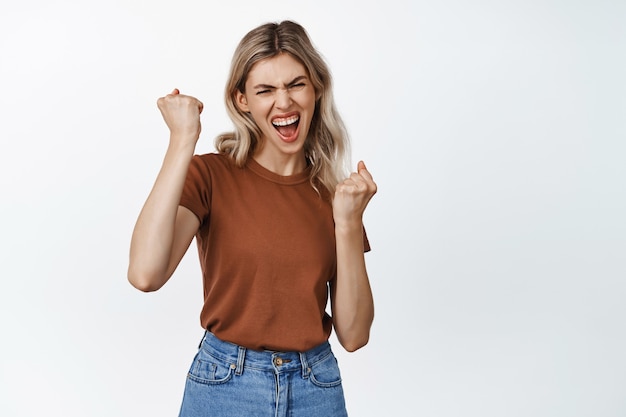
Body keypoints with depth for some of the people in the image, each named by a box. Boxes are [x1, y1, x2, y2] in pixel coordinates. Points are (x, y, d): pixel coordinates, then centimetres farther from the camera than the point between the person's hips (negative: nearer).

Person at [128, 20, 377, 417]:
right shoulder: (211, 175, -9)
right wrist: (183, 140, -24)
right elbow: (145, 274, -27)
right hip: (225, 384, -2)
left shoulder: (338, 192, -1)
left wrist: (349, 222, -15)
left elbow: (354, 335, -4)